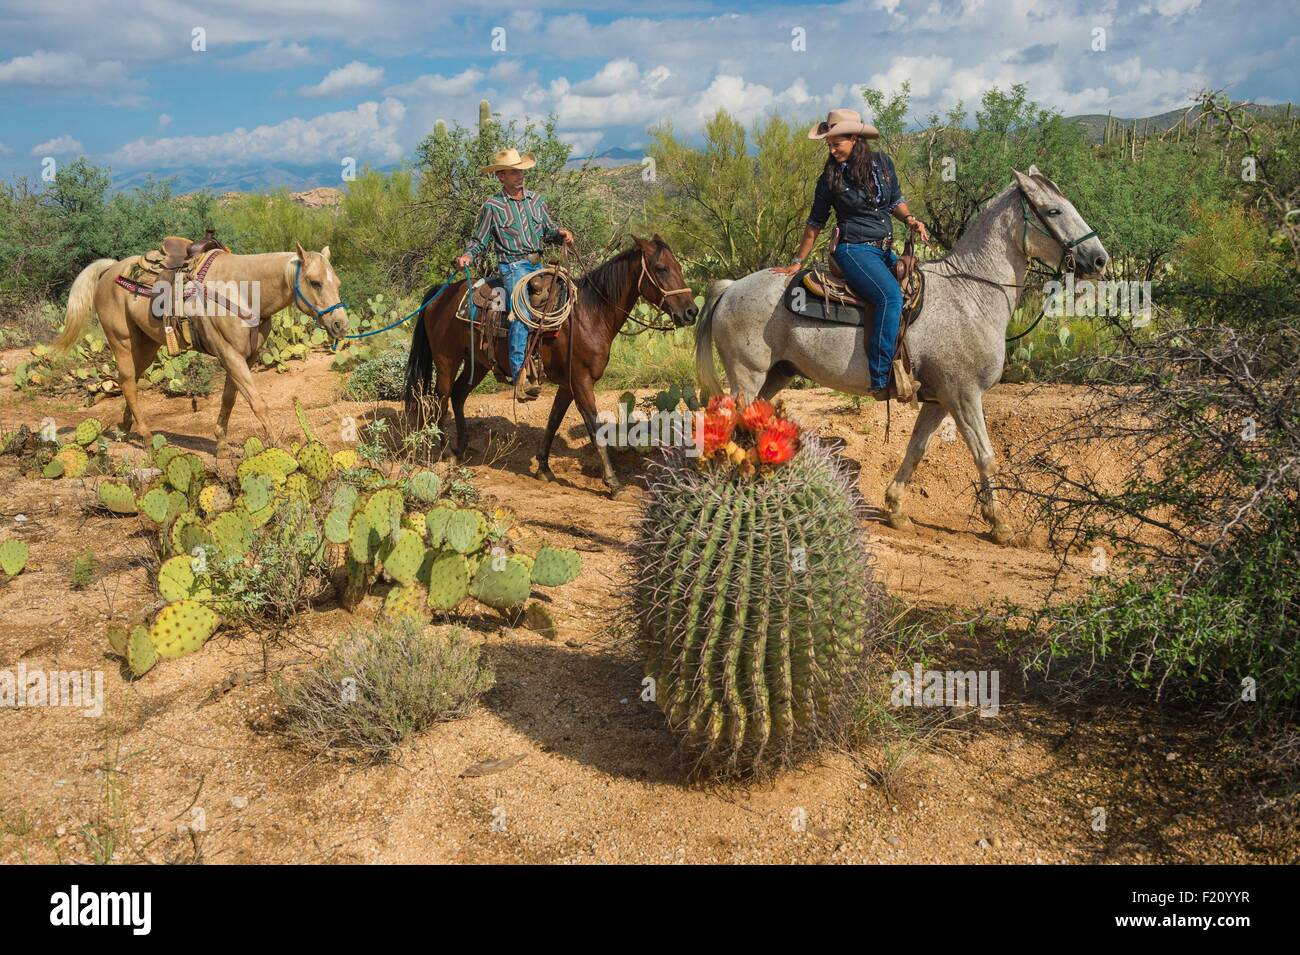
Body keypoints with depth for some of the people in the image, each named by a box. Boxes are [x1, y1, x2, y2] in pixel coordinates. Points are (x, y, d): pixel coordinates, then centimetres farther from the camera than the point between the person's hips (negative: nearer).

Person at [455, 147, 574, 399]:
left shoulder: (536, 200, 14)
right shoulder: (493, 207, 1)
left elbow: (549, 231, 19)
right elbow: (479, 240, 6)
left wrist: (561, 234, -3)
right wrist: (467, 256, -14)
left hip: (538, 264, 6)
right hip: (513, 266, -6)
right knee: (520, 312, -25)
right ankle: (519, 377, -29)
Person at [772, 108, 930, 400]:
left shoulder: (883, 163, 8)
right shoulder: (831, 177, -2)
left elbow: (896, 201, 20)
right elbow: (815, 223, 6)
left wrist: (911, 220, -1)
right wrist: (797, 262, 9)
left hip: (886, 250, 6)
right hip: (855, 251, -6)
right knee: (891, 295, -30)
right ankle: (881, 380, -34)